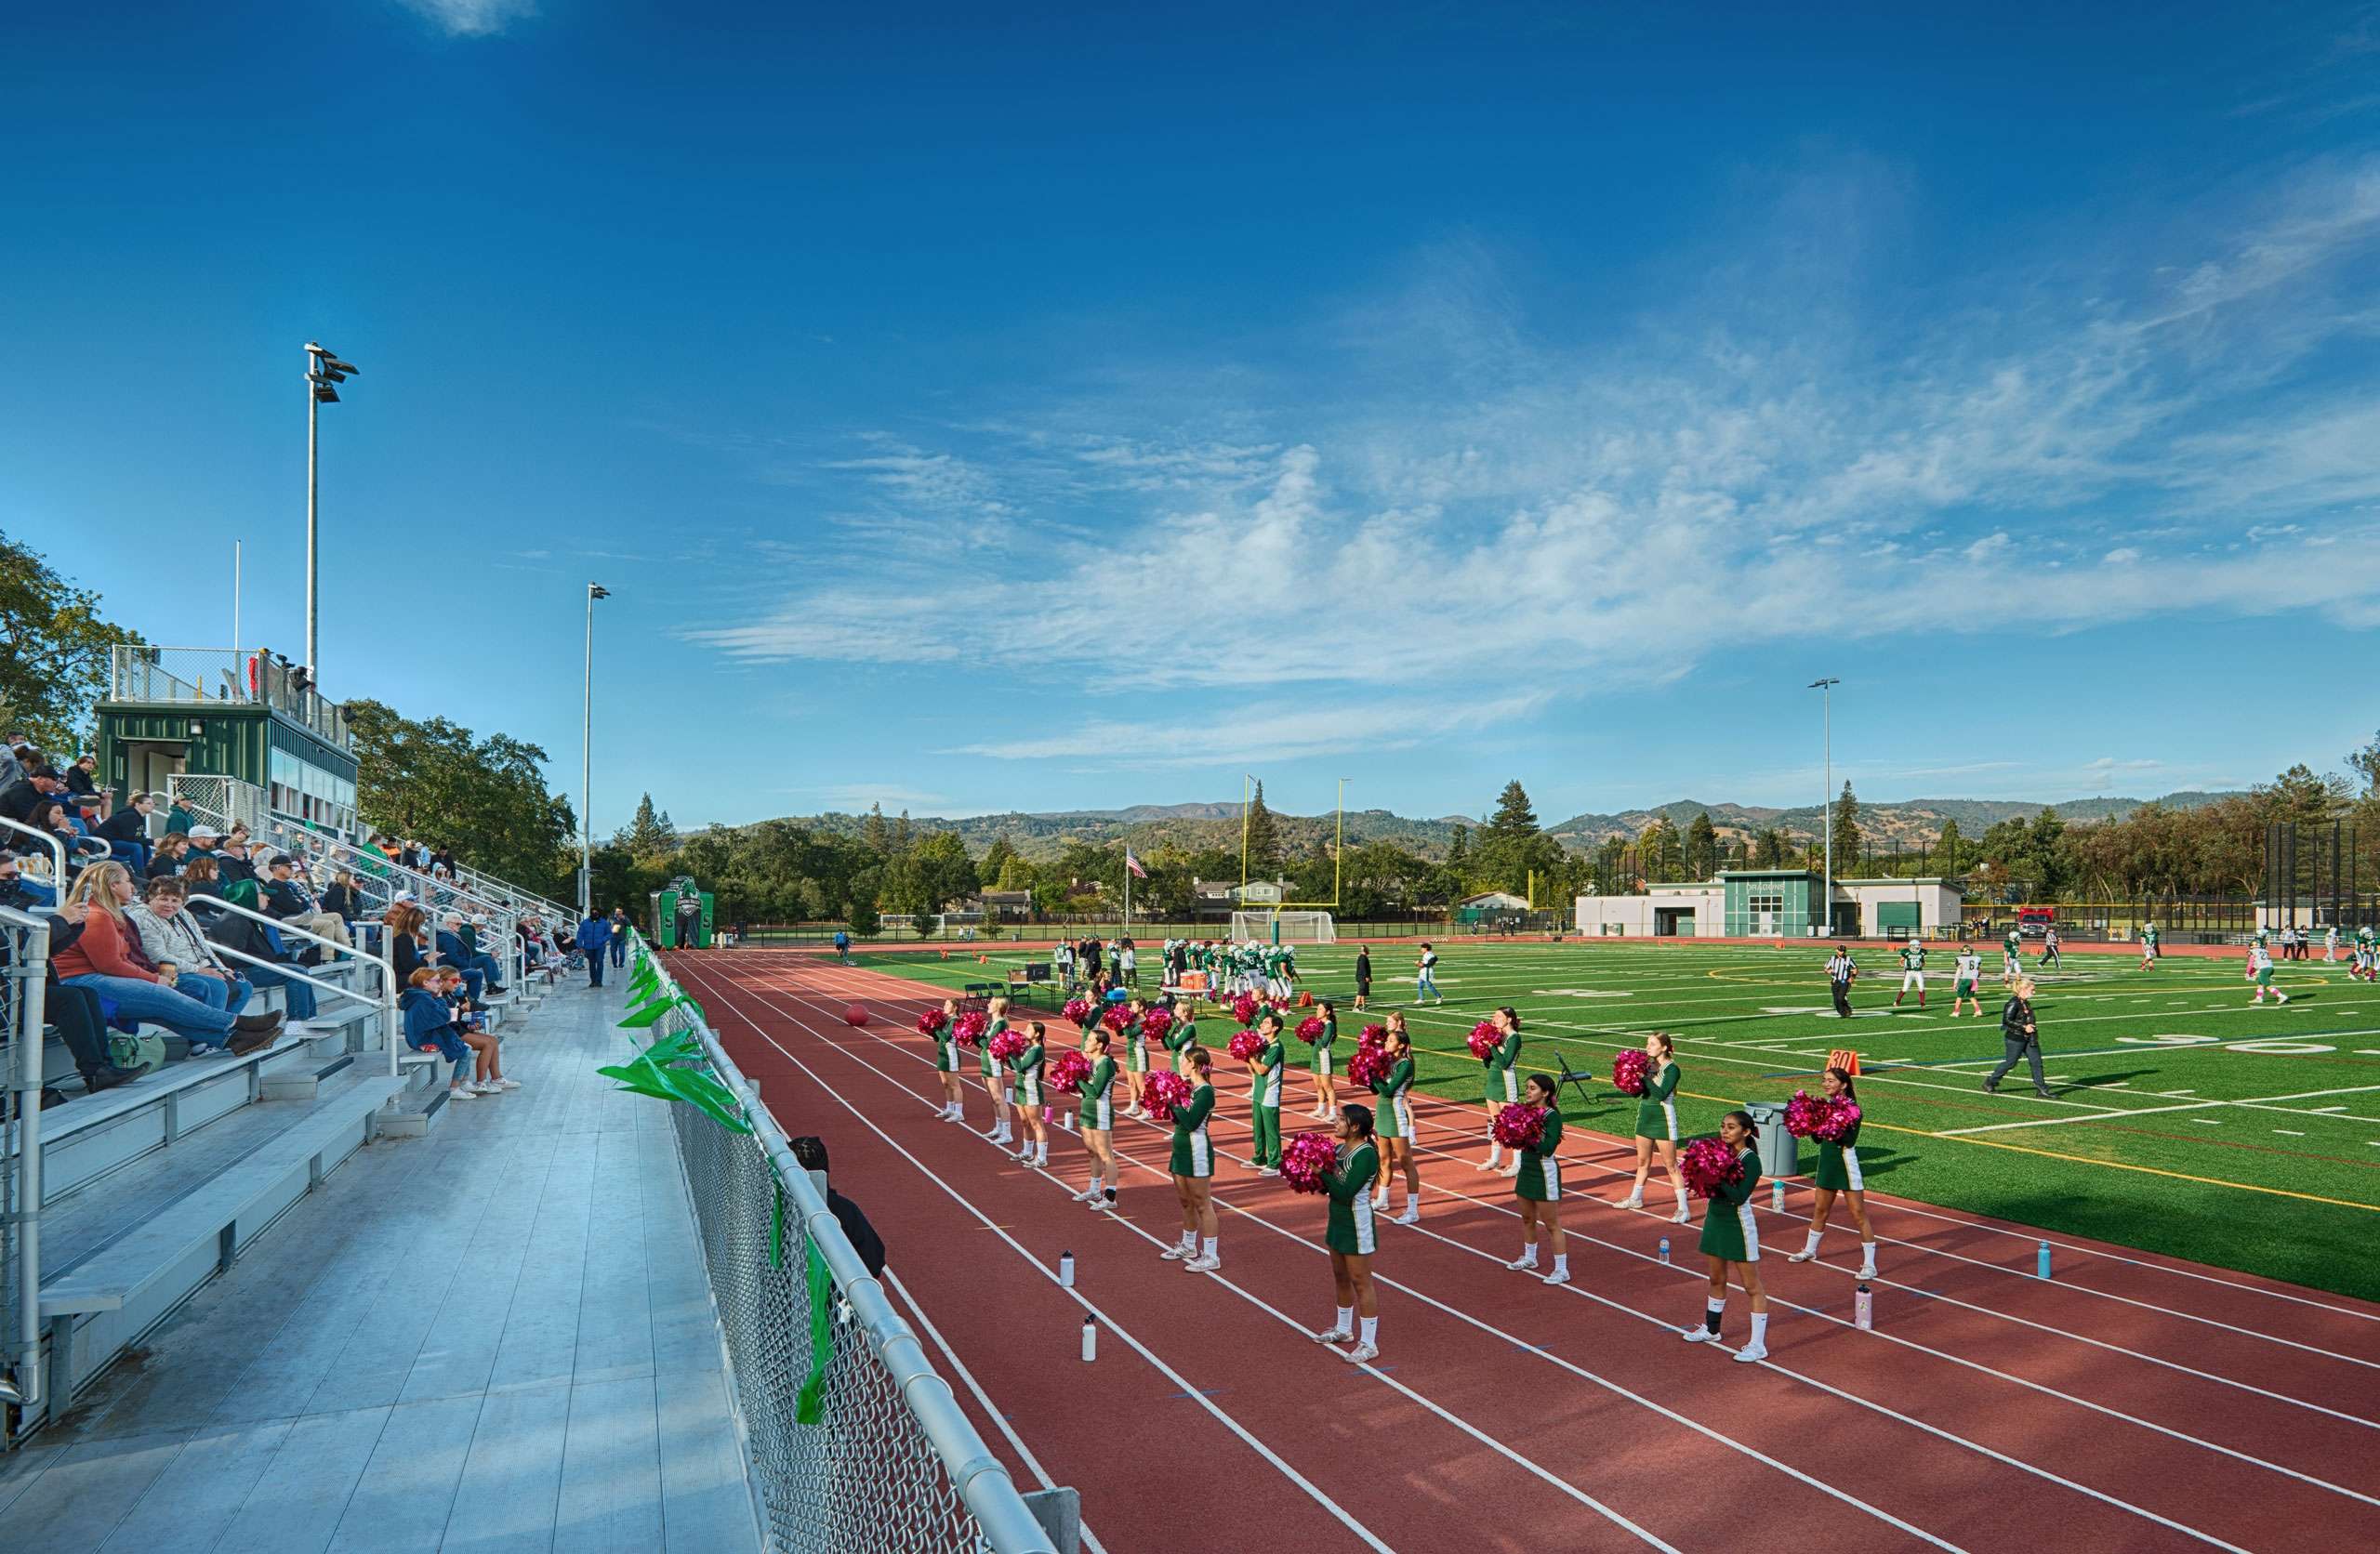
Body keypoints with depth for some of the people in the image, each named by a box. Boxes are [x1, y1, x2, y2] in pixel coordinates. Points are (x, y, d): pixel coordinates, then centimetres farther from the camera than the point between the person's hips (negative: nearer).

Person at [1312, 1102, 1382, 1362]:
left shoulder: (1366, 1155, -22)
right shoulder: (1341, 1148, 4)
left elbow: (1345, 1192, -26)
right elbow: (1330, 1186, 10)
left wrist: (1321, 1172, -22)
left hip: (1357, 1225, -9)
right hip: (1338, 1221, 9)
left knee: (1360, 1282, -1)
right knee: (1340, 1276, 21)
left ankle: (1369, 1344, 8)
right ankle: (1343, 1329, 38)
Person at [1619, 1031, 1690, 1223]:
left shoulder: (1671, 1069, -15)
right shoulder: (1648, 1065, 5)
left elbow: (1661, 1094, -26)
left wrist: (1643, 1077, -24)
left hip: (1663, 1120, -7)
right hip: (1645, 1116, 7)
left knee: (1671, 1166, -5)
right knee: (1643, 1161, 20)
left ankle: (1683, 1209, -1)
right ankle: (1636, 1198, 35)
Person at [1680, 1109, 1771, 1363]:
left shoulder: (1751, 1160, -17)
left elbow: (1739, 1197, -26)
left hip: (1738, 1223, -7)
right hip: (1715, 1217, 7)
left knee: (1752, 1286, 2)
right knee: (1717, 1279, 21)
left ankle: (1759, 1345, 8)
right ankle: (1710, 1328, 36)